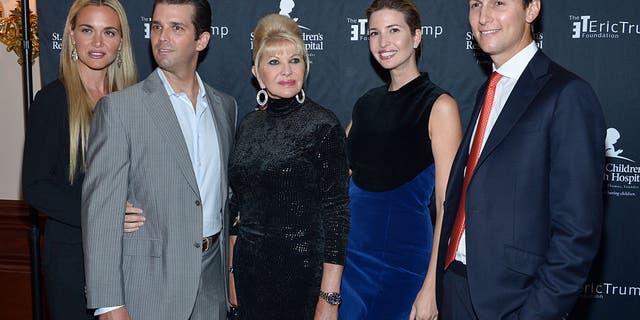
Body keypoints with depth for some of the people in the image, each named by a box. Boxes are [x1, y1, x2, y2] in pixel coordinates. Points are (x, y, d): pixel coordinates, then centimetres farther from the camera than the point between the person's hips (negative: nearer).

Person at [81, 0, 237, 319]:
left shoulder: (225, 106, 7)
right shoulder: (118, 108, -9)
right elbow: (101, 209, -12)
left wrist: (229, 269, 12)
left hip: (212, 280, 4)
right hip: (149, 288, -4)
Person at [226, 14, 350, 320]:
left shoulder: (323, 125, -11)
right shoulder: (249, 125, 5)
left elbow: (336, 211, -13)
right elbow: (238, 204, 11)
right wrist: (232, 271, 12)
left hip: (301, 271, -5)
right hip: (249, 269, 5)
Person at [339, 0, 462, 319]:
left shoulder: (439, 105, -10)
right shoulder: (366, 102, 8)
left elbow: (448, 206, -14)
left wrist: (431, 287, -19)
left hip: (402, 256, -5)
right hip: (351, 249, 5)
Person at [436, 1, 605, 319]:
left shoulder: (567, 95, -14)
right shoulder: (488, 91, 10)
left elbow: (577, 231, -17)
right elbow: (469, 195, 9)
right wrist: (448, 277, 3)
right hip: (456, 284, 7)